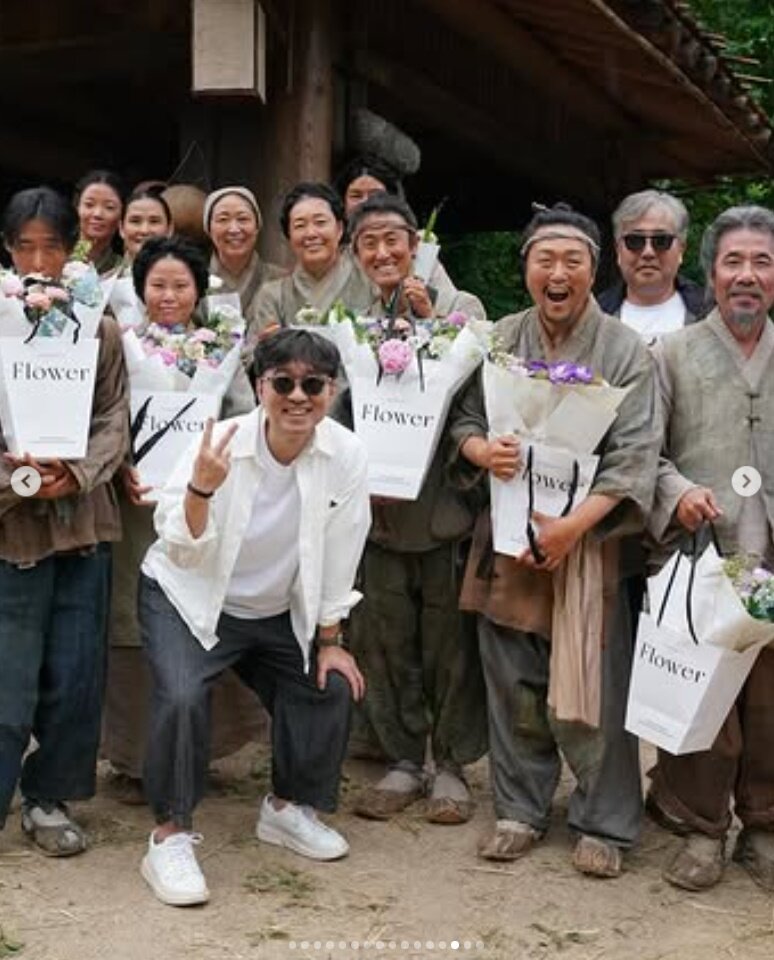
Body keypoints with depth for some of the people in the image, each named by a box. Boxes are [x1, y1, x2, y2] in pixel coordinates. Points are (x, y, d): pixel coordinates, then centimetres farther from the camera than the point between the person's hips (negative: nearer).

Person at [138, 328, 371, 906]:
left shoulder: (346, 455, -15)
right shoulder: (220, 445, -22)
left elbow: (340, 555, -6)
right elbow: (183, 554, -23)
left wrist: (329, 641, -2)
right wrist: (201, 488, -40)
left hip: (279, 613, 4)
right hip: (189, 599, -4)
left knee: (333, 688, -4)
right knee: (182, 696, -25)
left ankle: (290, 807, 21)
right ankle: (170, 836, -8)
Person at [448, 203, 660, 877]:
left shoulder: (625, 351, -3)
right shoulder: (499, 340, 7)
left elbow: (635, 459, -9)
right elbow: (463, 420, 11)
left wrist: (573, 525, -20)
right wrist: (482, 450, -14)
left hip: (588, 539, -3)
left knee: (594, 685, 0)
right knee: (513, 682, 10)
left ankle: (604, 824, 16)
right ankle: (521, 809, 26)